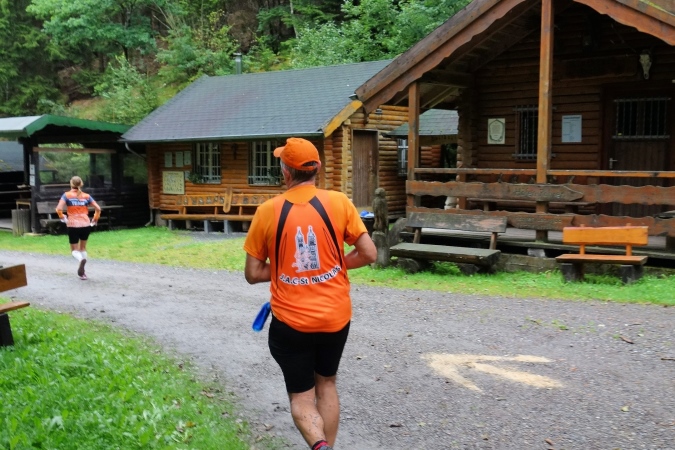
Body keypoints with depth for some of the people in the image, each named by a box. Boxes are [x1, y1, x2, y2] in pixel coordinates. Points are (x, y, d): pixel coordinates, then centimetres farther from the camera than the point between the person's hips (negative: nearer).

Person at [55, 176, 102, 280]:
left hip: (73, 226, -2)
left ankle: (81, 259, -28)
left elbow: (58, 209, -13)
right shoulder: (86, 196, 6)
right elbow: (98, 209, 0)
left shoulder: (66, 195, 0)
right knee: (83, 248, 20)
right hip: (86, 225, 2)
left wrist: (63, 218, 3)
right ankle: (82, 272, 17)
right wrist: (94, 221, 11)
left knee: (74, 250, 7)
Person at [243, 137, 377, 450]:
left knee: (301, 396, 13)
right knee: (327, 384, 25)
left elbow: (253, 274, -4)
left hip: (290, 321, -2)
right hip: (336, 316, 2)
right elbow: (369, 254, -6)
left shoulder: (268, 211, -9)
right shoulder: (339, 203, -8)